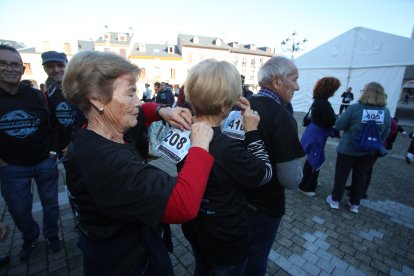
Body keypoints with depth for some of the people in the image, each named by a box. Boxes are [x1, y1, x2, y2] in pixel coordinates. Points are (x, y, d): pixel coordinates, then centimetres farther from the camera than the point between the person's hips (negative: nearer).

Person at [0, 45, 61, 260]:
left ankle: (52, 234, 37)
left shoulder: (37, 95, -5)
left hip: (45, 162, 0)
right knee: (19, 210, 13)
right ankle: (29, 238, 40)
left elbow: (53, 123, 4)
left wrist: (53, 150, -1)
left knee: (50, 202, 14)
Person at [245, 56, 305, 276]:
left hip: (237, 195, 6)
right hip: (264, 204, -6)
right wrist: (298, 168, -2)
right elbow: (291, 181, -23)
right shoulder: (283, 118, -26)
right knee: (256, 256, 22)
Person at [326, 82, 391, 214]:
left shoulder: (355, 108, -19)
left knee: (341, 175, 11)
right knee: (361, 177, 16)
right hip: (370, 151, 4)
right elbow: (385, 133, 4)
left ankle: (335, 200, 25)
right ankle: (355, 204, 30)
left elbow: (338, 125, -13)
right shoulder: (386, 111, -5)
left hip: (348, 149, -4)